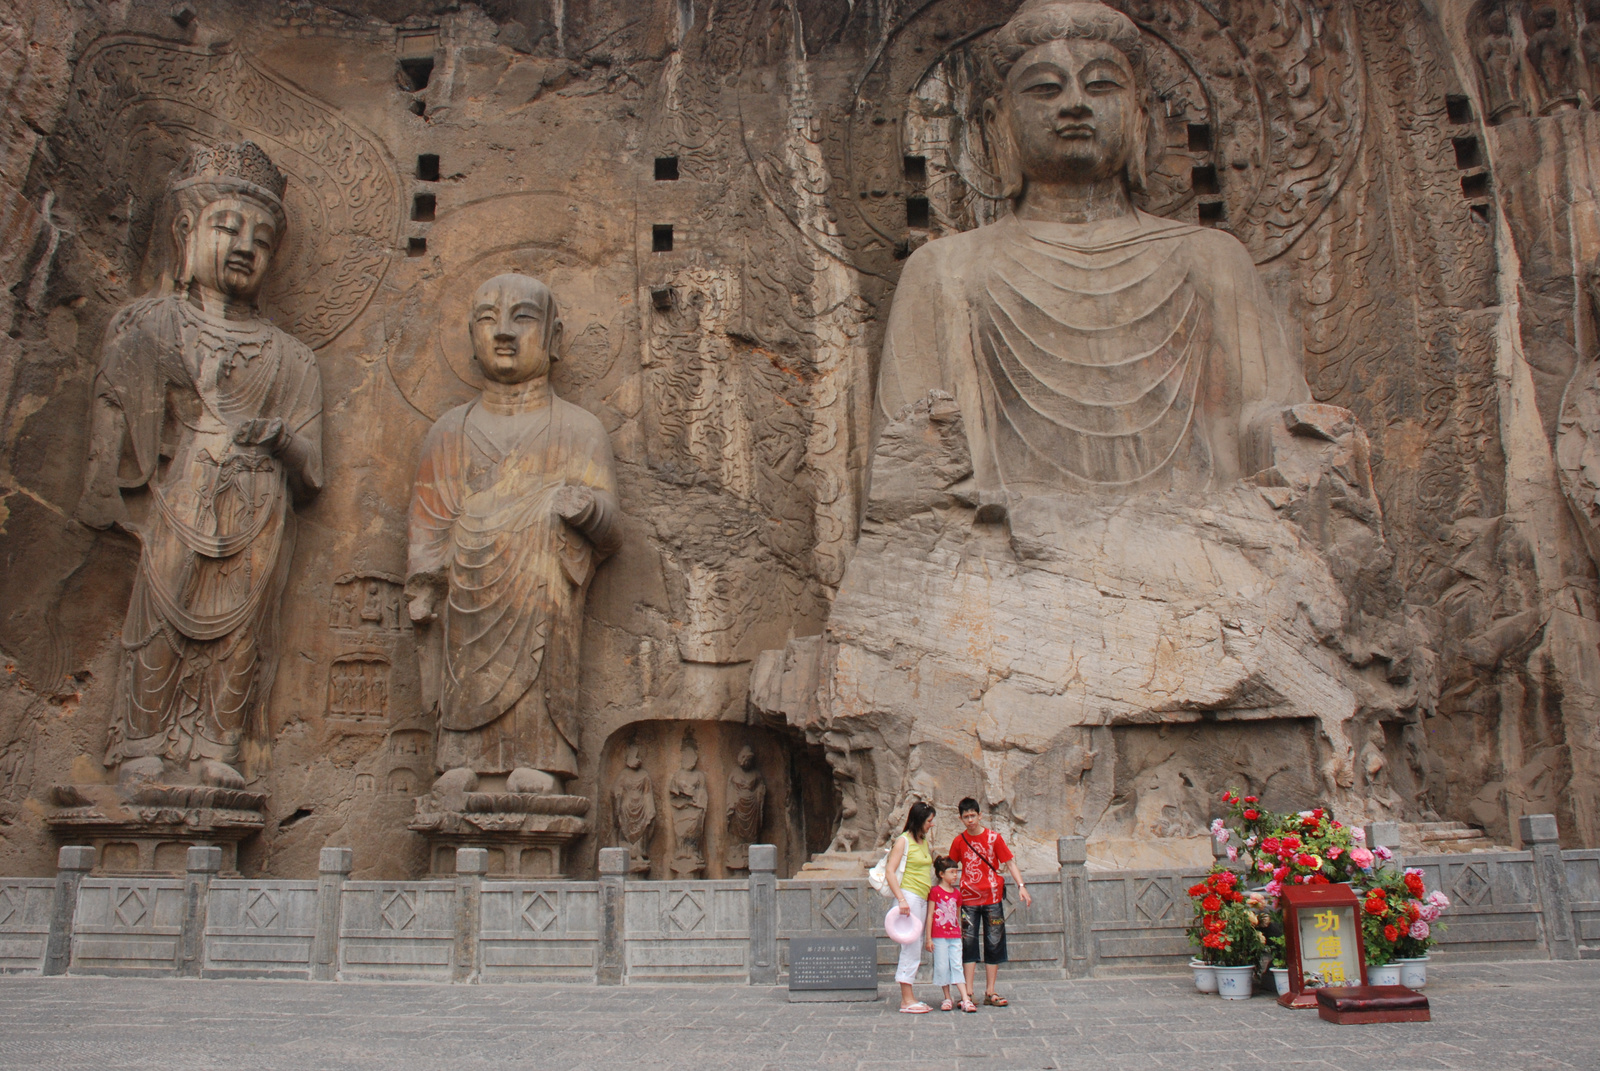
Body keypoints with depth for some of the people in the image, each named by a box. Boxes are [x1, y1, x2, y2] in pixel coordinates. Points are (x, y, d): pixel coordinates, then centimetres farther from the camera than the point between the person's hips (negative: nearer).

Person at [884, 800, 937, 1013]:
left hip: (923, 899, 8)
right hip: (909, 897, -8)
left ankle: (907, 997, 13)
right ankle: (907, 1000, -4)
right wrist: (901, 899, -20)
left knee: (915, 949, 8)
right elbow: (890, 871, -12)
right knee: (911, 947, -8)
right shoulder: (903, 841, -6)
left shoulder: (925, 842, 16)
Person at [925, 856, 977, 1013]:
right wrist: (928, 938, -7)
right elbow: (930, 915, -5)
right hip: (939, 936, -4)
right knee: (942, 967, 1)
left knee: (957, 966, -1)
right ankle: (947, 999, 12)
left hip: (955, 936, 4)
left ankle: (966, 1000, -7)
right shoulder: (935, 891, -5)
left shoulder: (957, 893, 11)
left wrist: (961, 934, 17)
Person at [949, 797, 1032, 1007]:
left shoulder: (994, 838, -2)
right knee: (968, 944, -1)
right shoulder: (959, 841, 2)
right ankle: (969, 993, 3)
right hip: (968, 900, 0)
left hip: (992, 898, 0)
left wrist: (1021, 886, -14)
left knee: (993, 945, 4)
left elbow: (1010, 863, -2)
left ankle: (990, 992, 12)